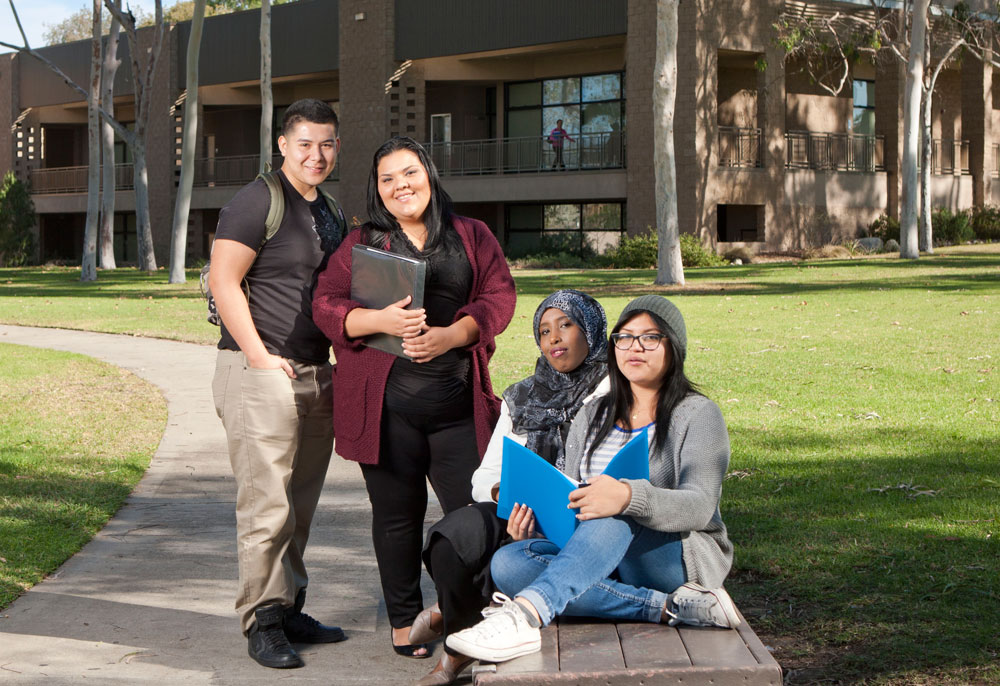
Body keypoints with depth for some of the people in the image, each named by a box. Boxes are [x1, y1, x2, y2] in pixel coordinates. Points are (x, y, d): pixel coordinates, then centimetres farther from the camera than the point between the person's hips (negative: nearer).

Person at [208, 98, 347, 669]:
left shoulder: (329, 215, 18)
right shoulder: (259, 202, -6)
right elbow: (224, 281, -12)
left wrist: (338, 365, 14)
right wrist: (261, 357, -15)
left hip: (316, 373, 8)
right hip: (261, 372, -8)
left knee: (301, 504, 10)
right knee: (267, 505, -7)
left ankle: (290, 611, 19)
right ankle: (262, 623, 0)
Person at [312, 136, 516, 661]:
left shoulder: (472, 236, 13)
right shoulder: (360, 243, 11)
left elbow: (499, 297, 4)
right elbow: (326, 306, 3)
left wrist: (451, 335, -13)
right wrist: (381, 320, -15)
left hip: (457, 400, 1)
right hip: (385, 401, 0)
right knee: (397, 512, 6)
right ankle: (404, 620, 20)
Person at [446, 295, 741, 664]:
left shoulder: (698, 415, -1)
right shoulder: (592, 418, 18)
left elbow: (699, 506, -17)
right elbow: (571, 501, 17)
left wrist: (628, 496, -38)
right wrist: (536, 517, -9)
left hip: (681, 558, -5)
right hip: (601, 559, 5)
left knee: (615, 516, -38)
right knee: (507, 563, -24)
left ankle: (526, 614, -58)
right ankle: (669, 608, -30)